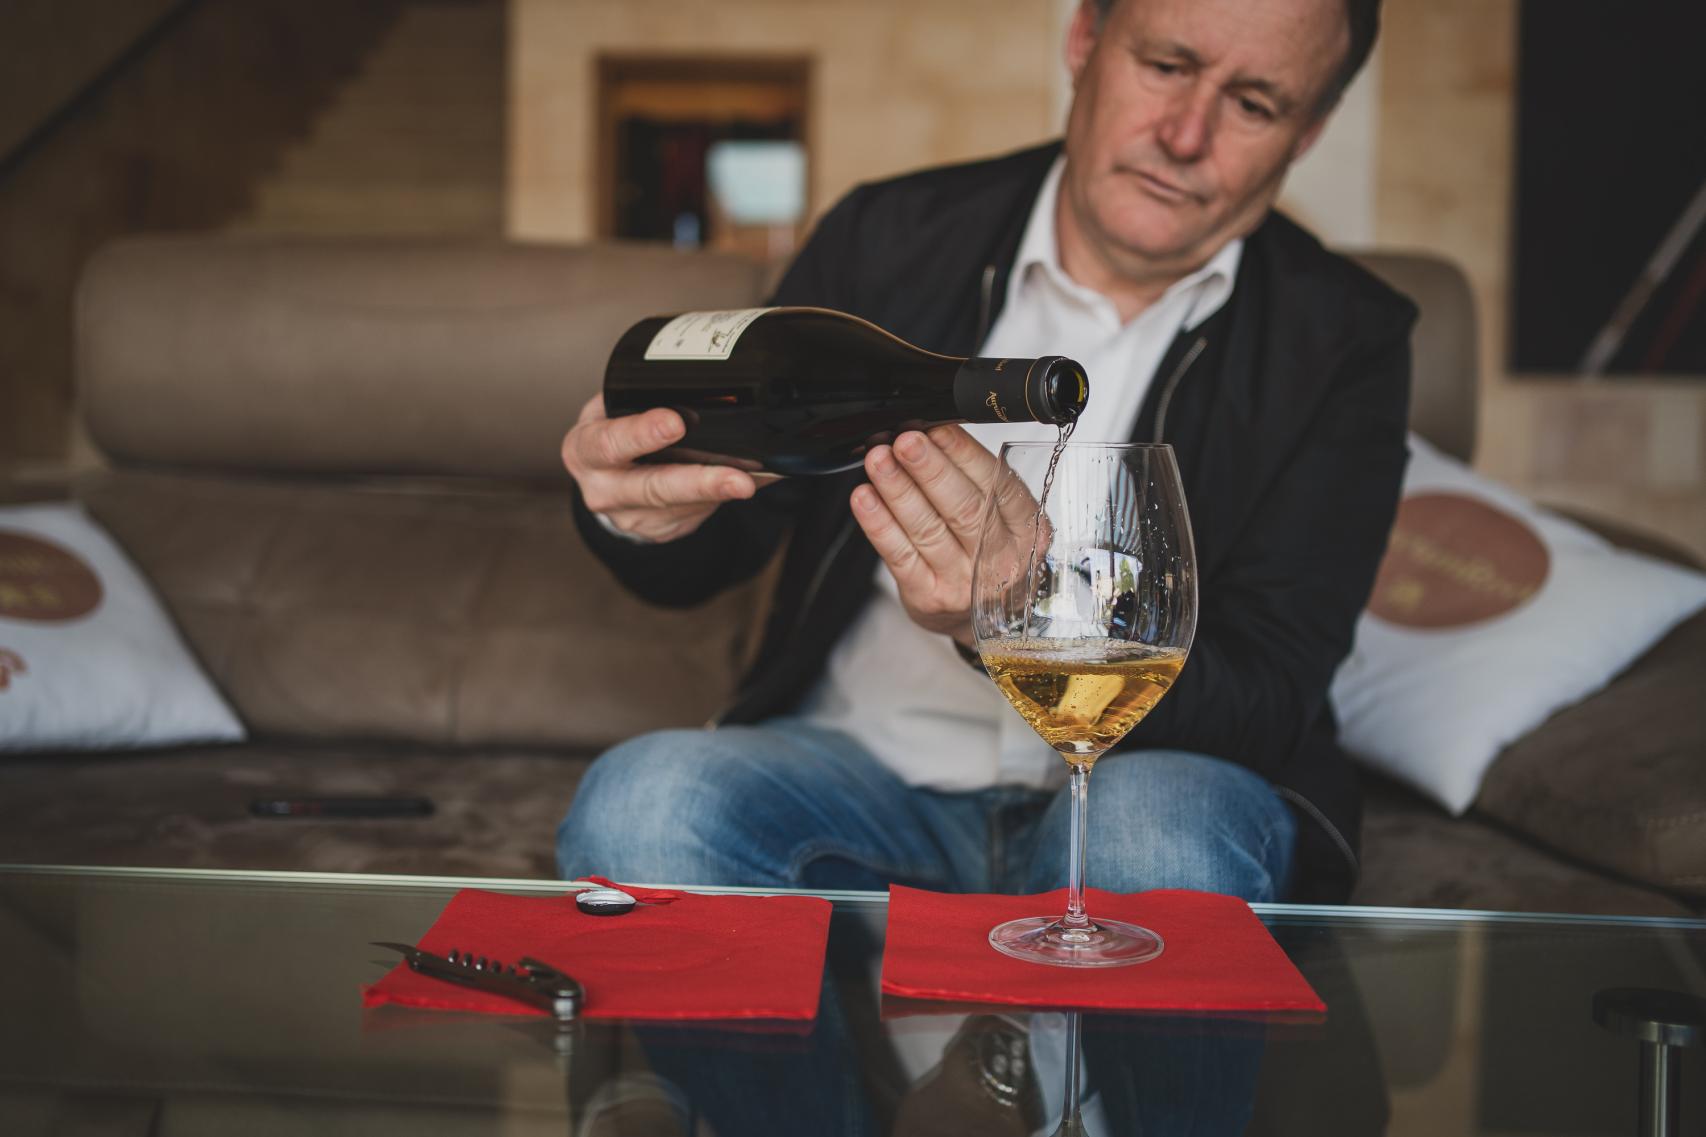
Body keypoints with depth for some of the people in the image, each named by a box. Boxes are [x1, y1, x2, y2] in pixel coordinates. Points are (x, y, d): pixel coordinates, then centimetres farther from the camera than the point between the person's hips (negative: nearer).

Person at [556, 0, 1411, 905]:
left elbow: (1267, 708, -11)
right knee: (640, 802, -28)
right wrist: (644, 509, -22)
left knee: (1167, 823, -36)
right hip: (860, 760, 2)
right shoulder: (887, 238, 2)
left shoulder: (1341, 343, -2)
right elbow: (706, 557, 5)